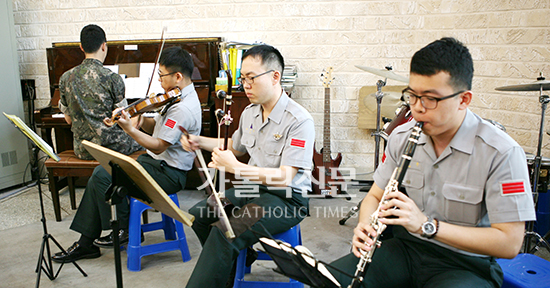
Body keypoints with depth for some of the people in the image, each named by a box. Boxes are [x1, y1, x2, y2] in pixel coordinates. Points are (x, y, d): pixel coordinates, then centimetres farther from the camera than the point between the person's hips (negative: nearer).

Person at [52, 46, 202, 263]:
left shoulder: (183, 108, -23)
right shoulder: (179, 97, 11)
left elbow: (158, 146, -24)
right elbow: (155, 126, 12)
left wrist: (129, 128, -25)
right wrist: (141, 120, -9)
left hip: (169, 173, -10)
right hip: (156, 162, 10)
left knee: (103, 177, -15)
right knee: (100, 174, 3)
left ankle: (125, 231, 7)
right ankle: (86, 243, 10)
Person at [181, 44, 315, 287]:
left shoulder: (299, 121, -19)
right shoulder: (249, 112, 8)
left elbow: (285, 177, -25)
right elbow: (235, 147, 27)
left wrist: (237, 168, -32)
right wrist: (199, 142, 14)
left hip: (286, 198, -8)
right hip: (252, 188, 9)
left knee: (224, 232, -26)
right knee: (198, 214, 0)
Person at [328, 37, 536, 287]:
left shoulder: (501, 153, -19)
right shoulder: (402, 137, -2)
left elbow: (510, 243, -19)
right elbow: (375, 195, 7)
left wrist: (427, 225, -28)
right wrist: (365, 227, -16)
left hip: (467, 265, -4)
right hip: (406, 247, 4)